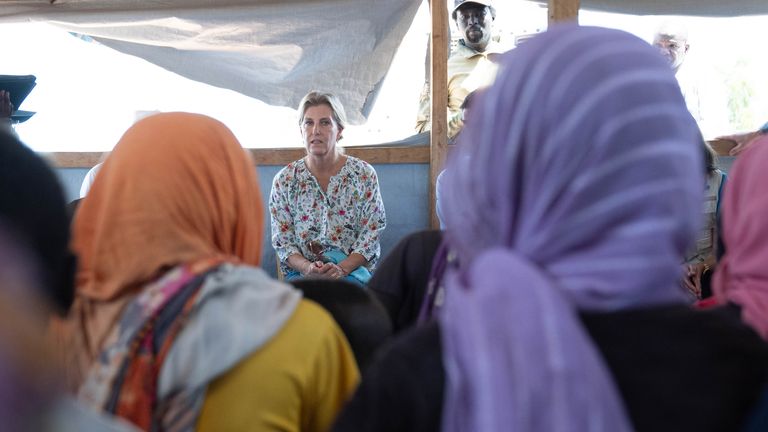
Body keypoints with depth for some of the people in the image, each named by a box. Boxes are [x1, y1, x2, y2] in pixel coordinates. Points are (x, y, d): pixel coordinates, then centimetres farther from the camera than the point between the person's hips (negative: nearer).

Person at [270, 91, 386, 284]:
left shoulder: (364, 174, 2)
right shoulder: (284, 180, 5)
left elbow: (370, 237, -1)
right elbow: (282, 242, 3)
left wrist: (341, 269, -18)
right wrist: (307, 268, -18)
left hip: (352, 271, 0)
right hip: (301, 272, 1)